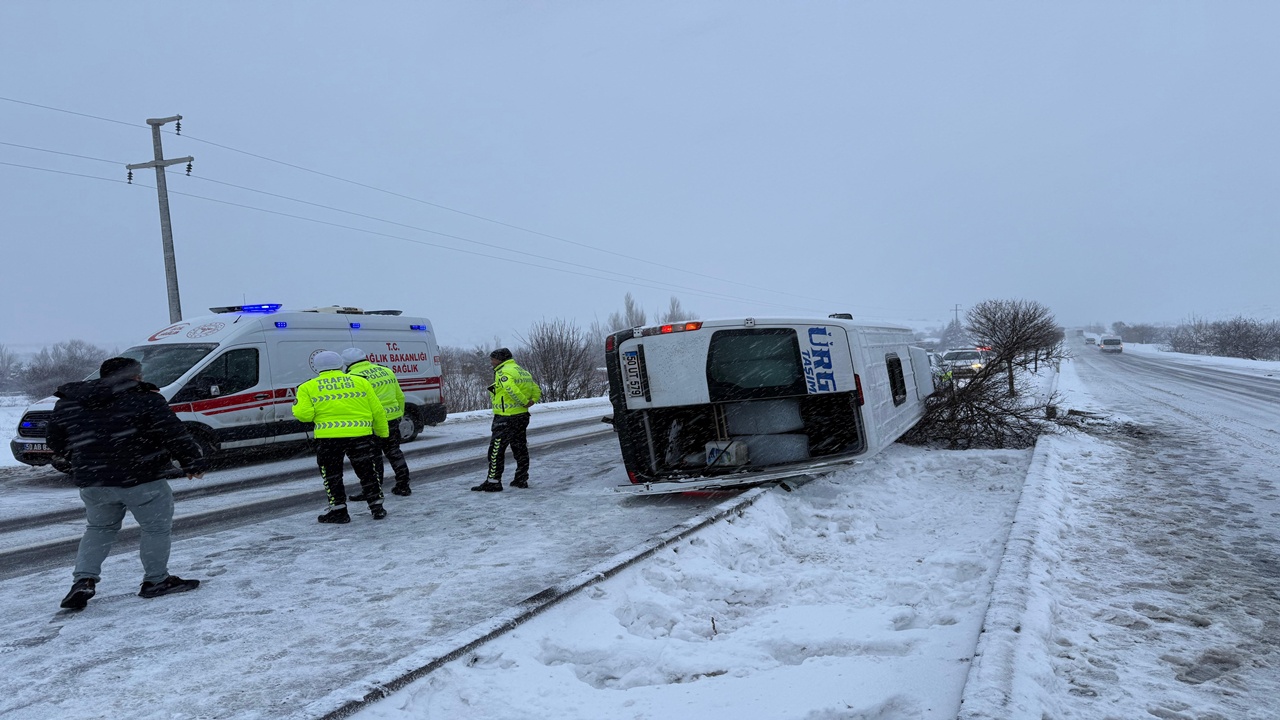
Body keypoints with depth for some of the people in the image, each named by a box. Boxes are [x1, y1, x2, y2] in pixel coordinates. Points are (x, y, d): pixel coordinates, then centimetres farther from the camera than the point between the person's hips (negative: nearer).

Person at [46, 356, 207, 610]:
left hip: (92, 482, 6)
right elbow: (175, 435, -11)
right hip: (142, 480, -5)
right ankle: (155, 580, 17)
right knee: (157, 528, 11)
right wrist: (194, 463, 0)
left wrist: (74, 465, 33)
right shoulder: (145, 399, -10)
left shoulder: (67, 403, 8)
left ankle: (83, 580, 12)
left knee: (98, 529, 24)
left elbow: (56, 442, 17)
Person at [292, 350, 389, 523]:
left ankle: (338, 510, 14)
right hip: (360, 434, 2)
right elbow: (377, 411, 8)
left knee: (332, 475, 14)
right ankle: (377, 507, 19)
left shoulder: (308, 387, 6)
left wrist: (297, 404, 17)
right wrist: (382, 433, 21)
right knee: (367, 472, 15)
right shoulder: (360, 382, 9)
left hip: (328, 437, -1)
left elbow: (304, 414, -5)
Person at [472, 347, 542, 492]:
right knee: (520, 448, 15)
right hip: (522, 416, 9)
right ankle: (521, 479, 23)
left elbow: (511, 389, -31)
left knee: (496, 449, -3)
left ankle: (493, 482, -2)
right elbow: (537, 391, 15)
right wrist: (531, 401, 0)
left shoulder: (503, 372, -14)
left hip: (506, 419, -9)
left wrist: (524, 402, -19)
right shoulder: (522, 371, 15)